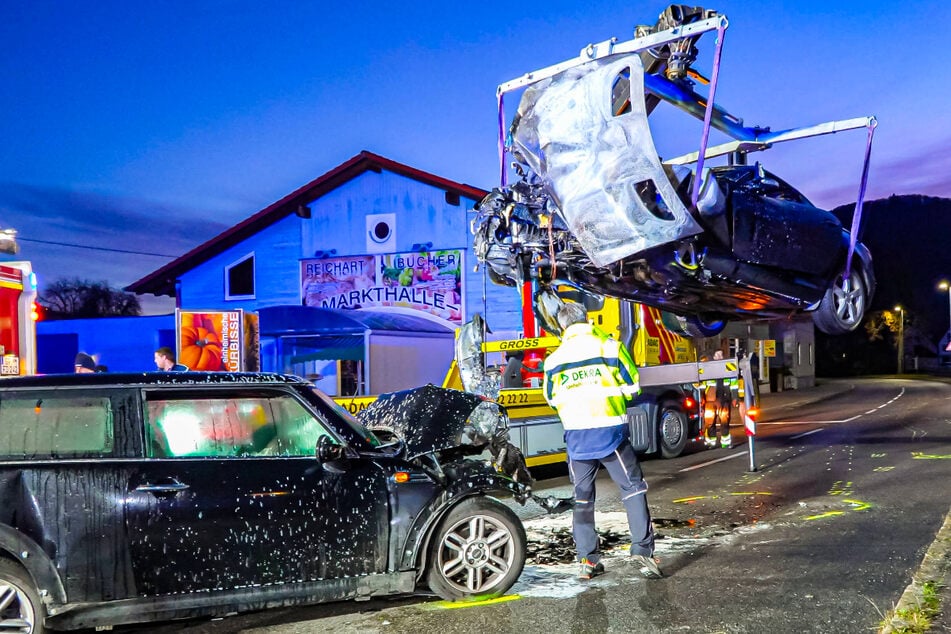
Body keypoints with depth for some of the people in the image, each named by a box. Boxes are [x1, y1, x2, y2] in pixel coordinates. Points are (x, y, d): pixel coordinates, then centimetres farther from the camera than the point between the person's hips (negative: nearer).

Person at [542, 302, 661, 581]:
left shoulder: (554, 359, 4)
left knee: (582, 498, 13)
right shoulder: (610, 347, -4)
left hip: (576, 437, 3)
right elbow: (632, 386, 1)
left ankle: (588, 560, 13)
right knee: (633, 489, 8)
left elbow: (552, 398, 15)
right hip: (610, 433, -2)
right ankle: (642, 550, -1)